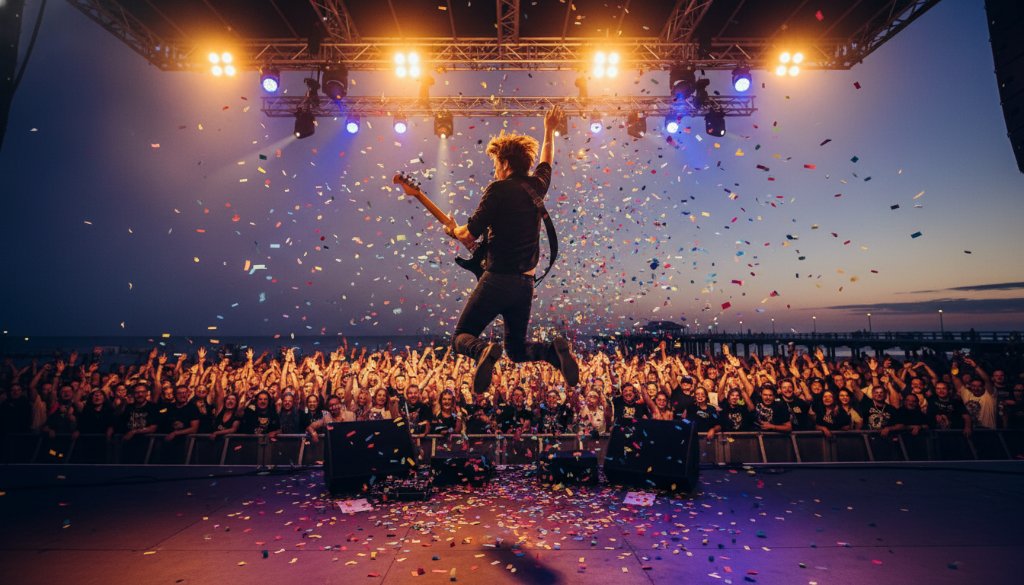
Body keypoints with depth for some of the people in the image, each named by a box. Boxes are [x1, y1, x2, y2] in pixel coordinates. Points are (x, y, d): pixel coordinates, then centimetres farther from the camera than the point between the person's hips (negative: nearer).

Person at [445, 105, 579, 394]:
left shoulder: (498, 189, -8)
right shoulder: (536, 186, 10)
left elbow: (470, 235, -10)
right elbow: (546, 162, 34)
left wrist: (453, 230, 12)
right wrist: (549, 130, 46)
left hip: (497, 280, -6)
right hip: (526, 283, 6)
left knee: (461, 337, 9)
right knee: (516, 348, 21)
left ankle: (484, 351, -24)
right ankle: (554, 350, -7)